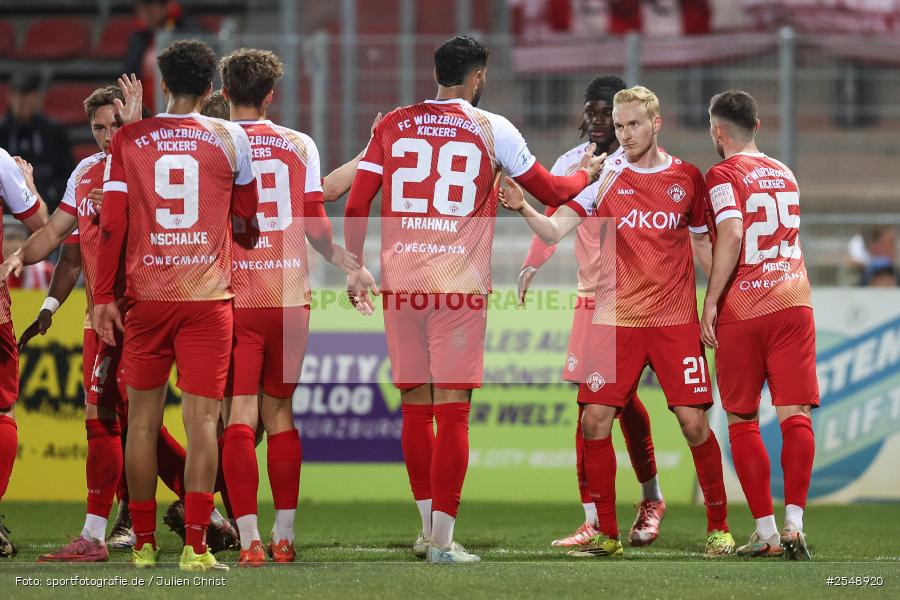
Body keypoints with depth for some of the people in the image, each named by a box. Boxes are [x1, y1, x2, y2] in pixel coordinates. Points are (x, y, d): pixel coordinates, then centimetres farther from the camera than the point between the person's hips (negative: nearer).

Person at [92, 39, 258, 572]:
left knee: (143, 418, 10)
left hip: (146, 297, 1)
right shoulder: (229, 139, 1)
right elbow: (246, 209, 15)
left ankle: (144, 543, 13)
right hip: (209, 294, -1)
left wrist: (104, 295, 4)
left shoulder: (129, 140, 1)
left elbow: (112, 222, -1)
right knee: (202, 418, -2)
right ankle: (196, 544, -9)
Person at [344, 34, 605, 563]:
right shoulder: (491, 129, 1)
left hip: (401, 282, 3)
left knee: (416, 406, 13)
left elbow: (356, 204, 5)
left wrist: (356, 267, 16)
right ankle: (442, 539, -6)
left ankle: (427, 525, 19)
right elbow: (552, 192, 12)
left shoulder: (393, 126, 7)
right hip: (460, 284, -3)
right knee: (452, 411, -2)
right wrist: (588, 172, 32)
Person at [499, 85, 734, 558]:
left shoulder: (686, 177, 5)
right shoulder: (603, 177, 1)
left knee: (693, 421, -6)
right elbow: (555, 230, -7)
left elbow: (701, 244, 16)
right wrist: (523, 209, -25)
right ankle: (606, 533, 5)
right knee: (595, 420, -7)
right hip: (615, 320, 0)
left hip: (675, 320, 0)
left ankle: (718, 526, 9)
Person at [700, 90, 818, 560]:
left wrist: (711, 300, -14)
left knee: (742, 421, 6)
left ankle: (765, 531, 3)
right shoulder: (785, 175, 16)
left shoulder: (724, 174, -5)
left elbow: (731, 235, -18)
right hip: (793, 301, 4)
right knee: (795, 414, -2)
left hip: (742, 310, -4)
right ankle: (793, 524, -15)